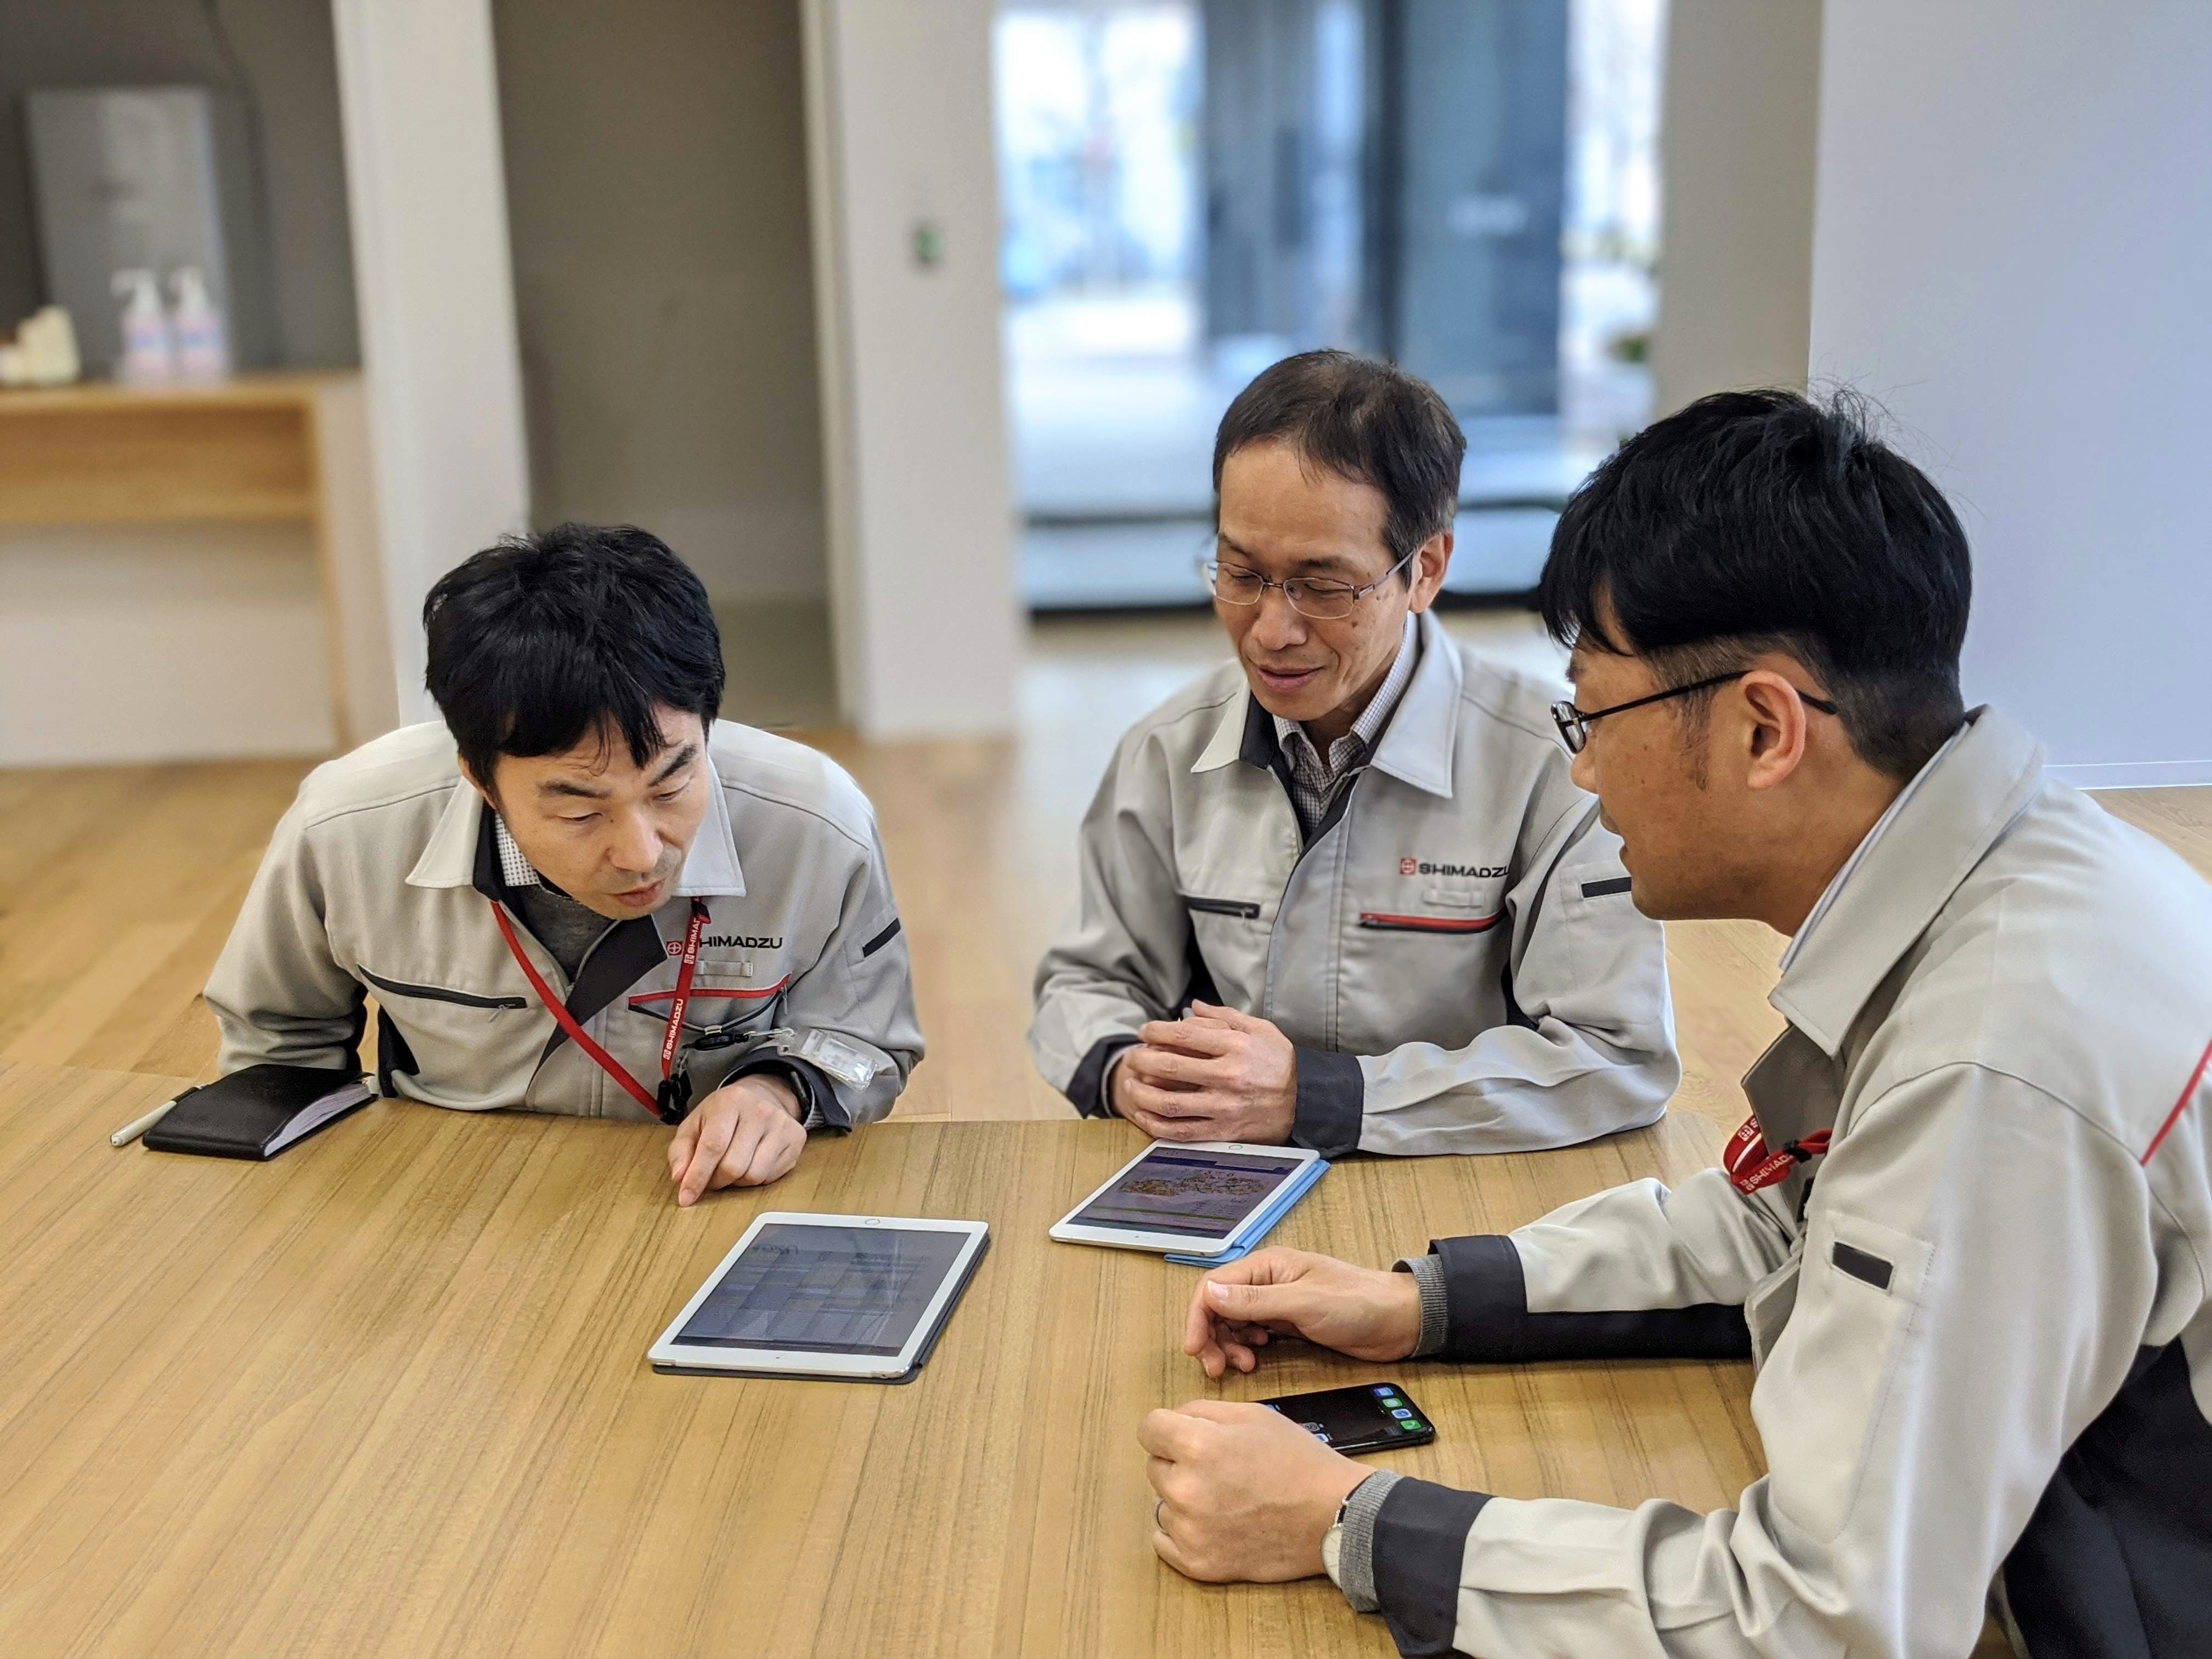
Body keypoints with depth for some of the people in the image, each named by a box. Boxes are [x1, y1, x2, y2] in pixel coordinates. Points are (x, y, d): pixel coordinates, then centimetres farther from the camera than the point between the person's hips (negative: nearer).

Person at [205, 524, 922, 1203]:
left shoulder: (821, 829, -20)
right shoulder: (344, 831, -17)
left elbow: (865, 1046, 0)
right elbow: (278, 1042, 5)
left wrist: (781, 1088, -19)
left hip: (710, 1213, 0)